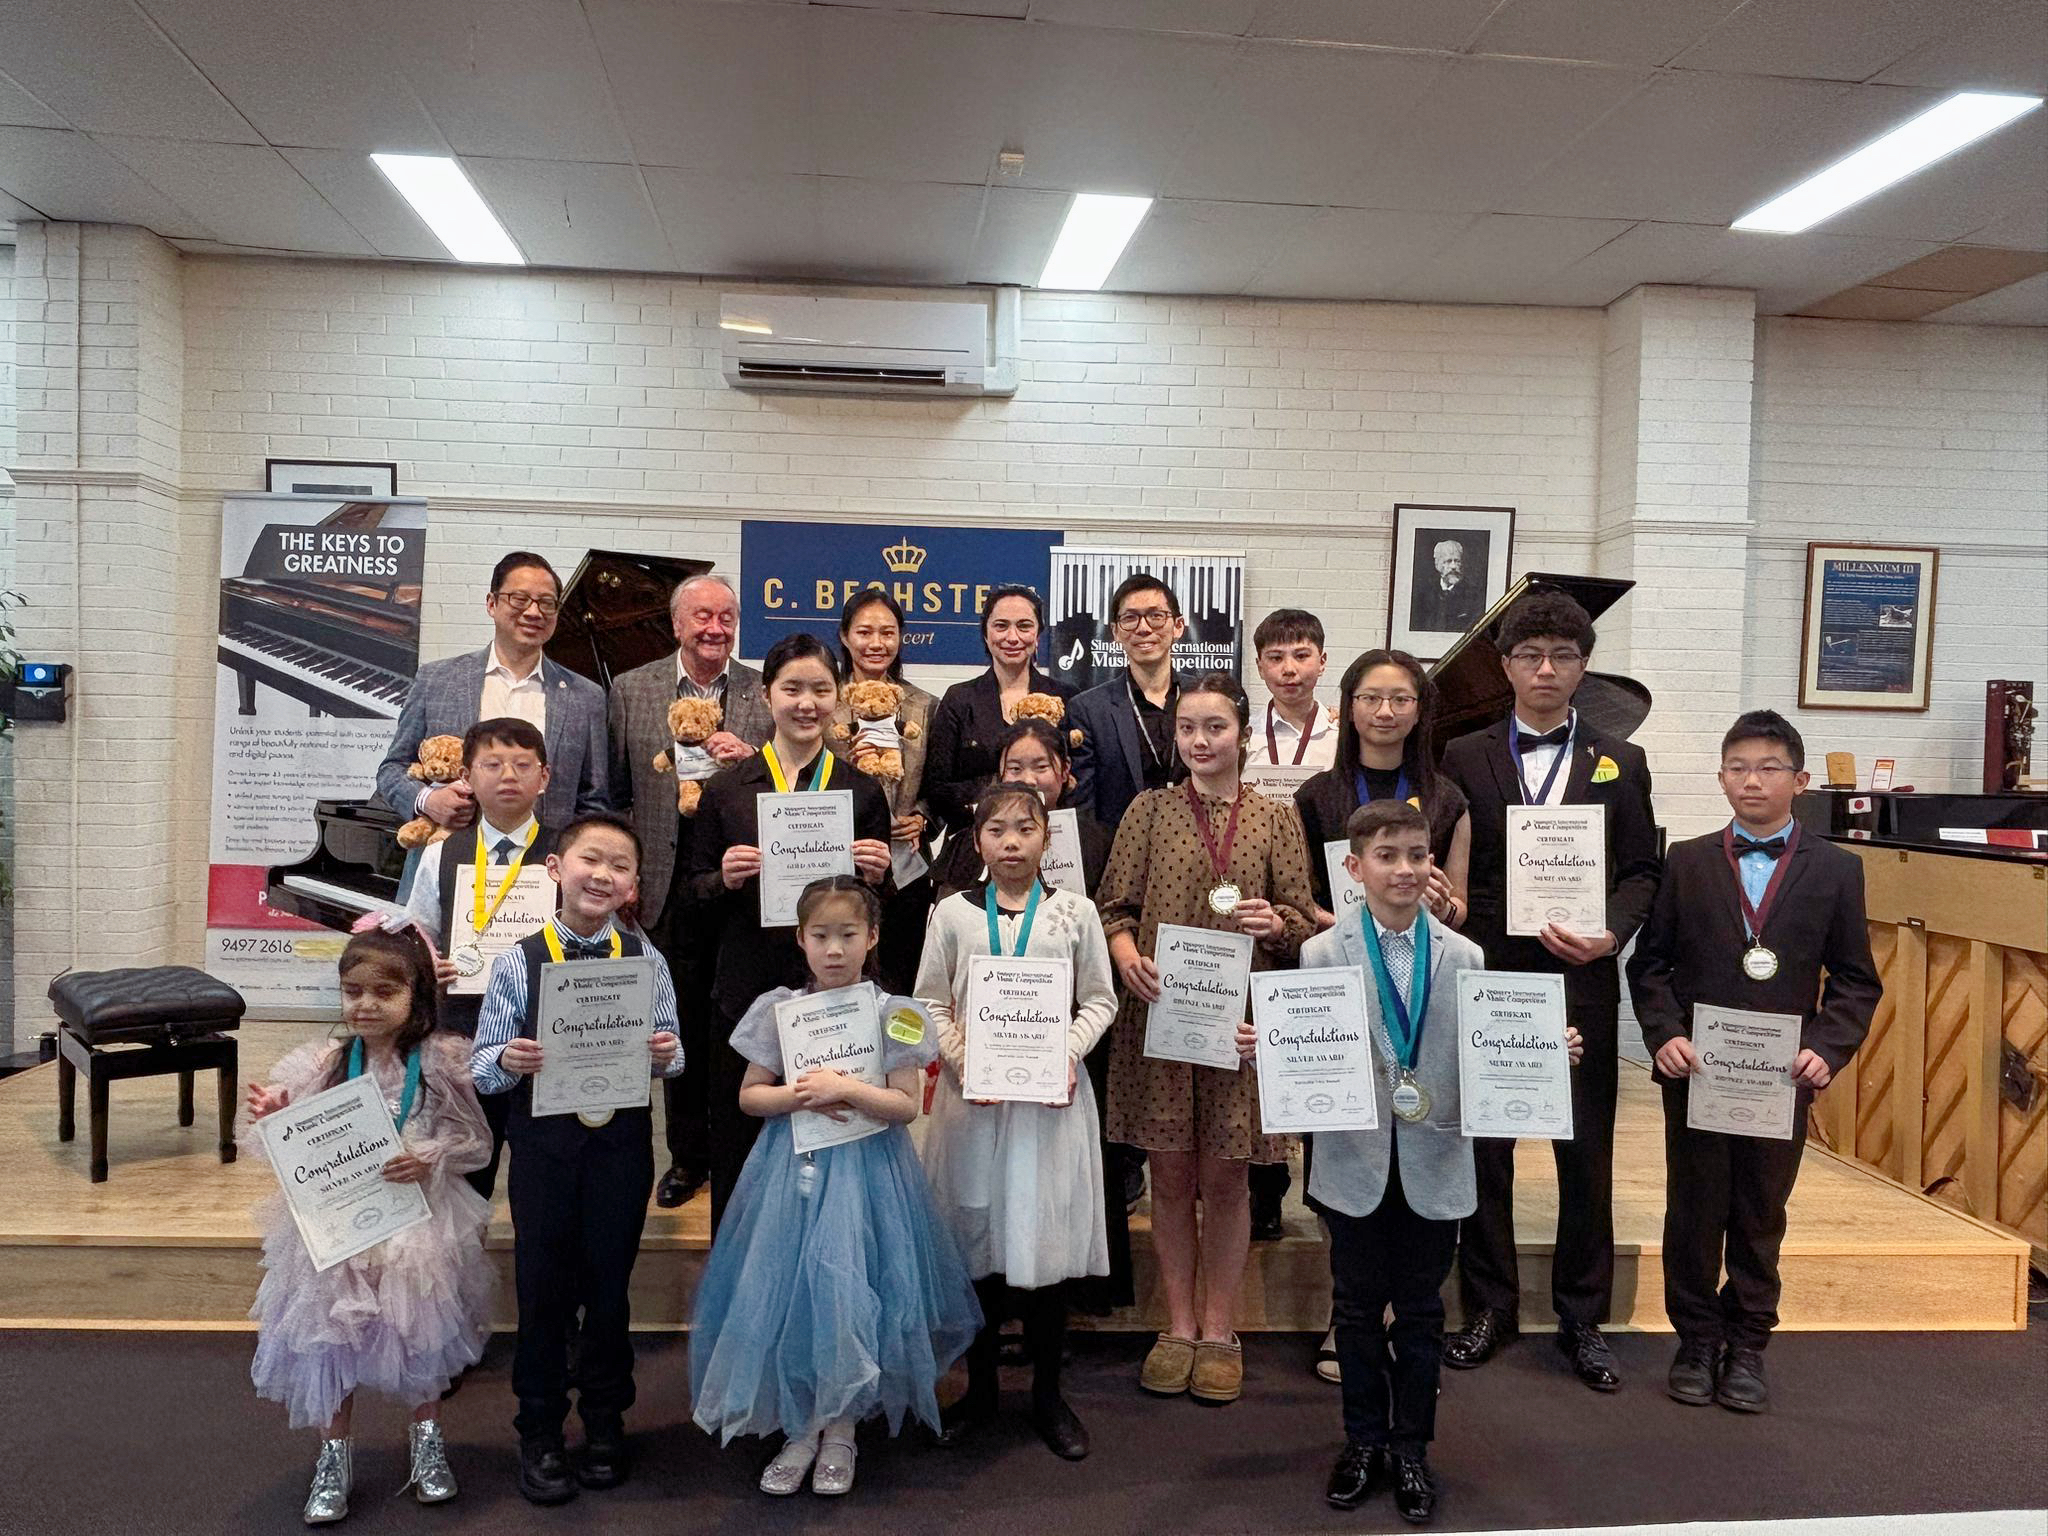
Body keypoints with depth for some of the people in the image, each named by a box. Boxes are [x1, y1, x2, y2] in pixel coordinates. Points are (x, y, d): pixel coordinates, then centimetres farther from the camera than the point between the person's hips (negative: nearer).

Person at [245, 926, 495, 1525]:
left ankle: (427, 1438, 36)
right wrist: (274, 1120, -19)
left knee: (422, 1331, 12)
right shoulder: (323, 1064, -6)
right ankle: (334, 1455, 29)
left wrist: (430, 1159, -23)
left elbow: (476, 1140, -5)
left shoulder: (441, 1063, -11)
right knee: (332, 1334, 8)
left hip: (417, 1222, -1)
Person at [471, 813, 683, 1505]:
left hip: (622, 1142, 1)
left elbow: (670, 1051, 4)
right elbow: (481, 1065, -3)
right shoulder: (518, 961, -5)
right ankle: (539, 1431, 27)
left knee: (610, 1285, 13)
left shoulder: (645, 960, -2)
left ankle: (605, 1421, 33)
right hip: (543, 1141, -1)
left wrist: (666, 1055, -18)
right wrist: (508, 1061, -24)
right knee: (542, 1287, 9)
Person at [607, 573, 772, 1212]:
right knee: (680, 1028, 11)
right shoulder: (631, 690, 5)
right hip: (666, 888, 1)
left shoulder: (768, 694, 2)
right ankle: (687, 1154, 27)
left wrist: (751, 759, -17)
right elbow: (613, 791, 6)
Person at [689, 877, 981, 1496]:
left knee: (848, 1294, -2)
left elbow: (905, 1105, -7)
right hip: (792, 1167, 2)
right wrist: (799, 1095, -13)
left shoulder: (892, 1014, -4)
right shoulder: (779, 1010, 2)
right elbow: (750, 1095, 5)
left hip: (864, 1168, -2)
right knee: (786, 1290, 3)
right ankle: (800, 1429, 22)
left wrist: (845, 1088, -19)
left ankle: (841, 1429, 20)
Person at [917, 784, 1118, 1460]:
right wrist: (960, 1057, -9)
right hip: (973, 1092, 1)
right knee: (977, 1234, 7)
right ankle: (980, 1388, 25)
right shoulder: (953, 913, 3)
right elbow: (930, 1001, 6)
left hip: (1053, 1095, 0)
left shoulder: (1074, 912, 2)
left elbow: (1099, 1000, 5)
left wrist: (1070, 1051, -10)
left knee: (1048, 1236, 4)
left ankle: (1048, 1394, 21)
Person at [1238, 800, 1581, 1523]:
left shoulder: (1463, 957, -1)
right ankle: (1364, 1441, 32)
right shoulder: (1321, 954, -5)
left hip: (1434, 1165, 1)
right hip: (1355, 1164, -1)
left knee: (1421, 1312, 13)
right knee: (1358, 1308, 14)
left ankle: (1411, 1449, 30)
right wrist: (1260, 1049, -24)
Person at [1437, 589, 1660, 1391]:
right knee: (1482, 1145, 7)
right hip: (1484, 978, -1)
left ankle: (1581, 1317, 22)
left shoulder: (1619, 762, 8)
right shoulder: (1464, 758, 5)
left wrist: (1610, 934, -12)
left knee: (1587, 1152, 7)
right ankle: (1489, 1308, 22)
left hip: (1581, 980, 1)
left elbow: (1641, 871, 5)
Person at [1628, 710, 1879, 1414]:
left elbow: (1855, 979, 3)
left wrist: (1828, 1049, -11)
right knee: (1694, 1211, 9)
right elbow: (1649, 963, 2)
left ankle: (1748, 1343, 27)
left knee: (1761, 1216, 12)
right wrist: (1663, 1035, -12)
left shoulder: (1836, 869, 2)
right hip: (1696, 1070, 0)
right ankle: (1696, 1340, 25)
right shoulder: (1687, 862, 2)